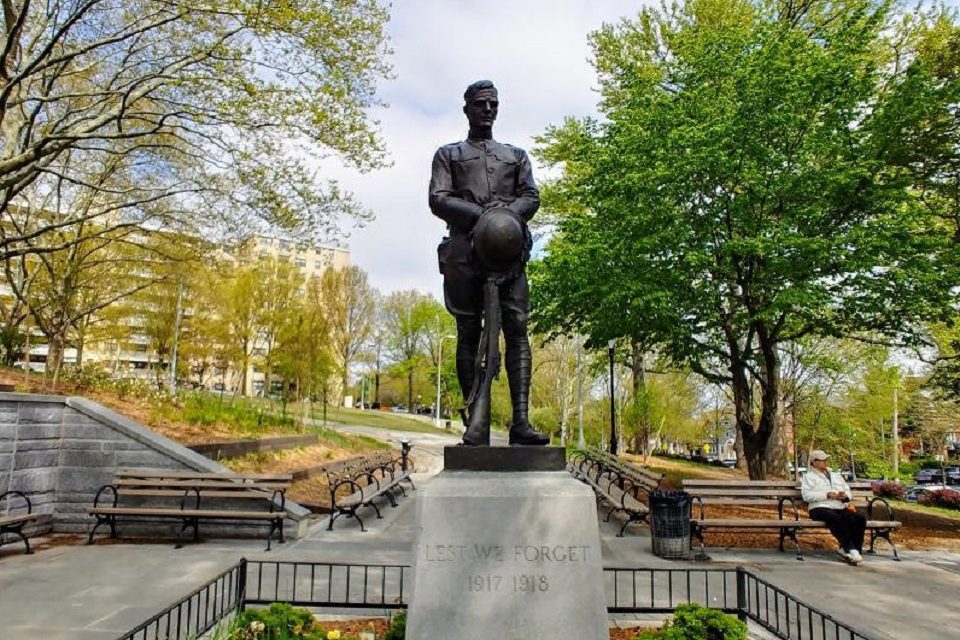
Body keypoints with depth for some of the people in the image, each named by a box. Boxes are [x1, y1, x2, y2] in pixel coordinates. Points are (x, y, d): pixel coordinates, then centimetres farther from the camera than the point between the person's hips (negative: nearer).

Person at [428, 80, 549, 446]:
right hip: (464, 250, -1)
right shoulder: (448, 154, 21)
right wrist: (481, 214, -11)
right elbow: (438, 200, 5)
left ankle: (520, 420, -17)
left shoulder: (516, 155, 27)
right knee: (469, 334, -5)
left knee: (517, 328, -12)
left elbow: (531, 196, 12)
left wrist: (506, 214, -10)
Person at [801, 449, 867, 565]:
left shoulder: (836, 475, 30)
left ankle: (845, 549, -23)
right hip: (820, 508, -6)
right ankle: (850, 549, -34)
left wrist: (845, 495, 0)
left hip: (840, 508, 6)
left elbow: (848, 491, 25)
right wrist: (827, 495, -13)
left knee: (860, 519, -21)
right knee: (835, 518, -38)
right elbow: (806, 495, -4)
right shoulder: (809, 476, 11)